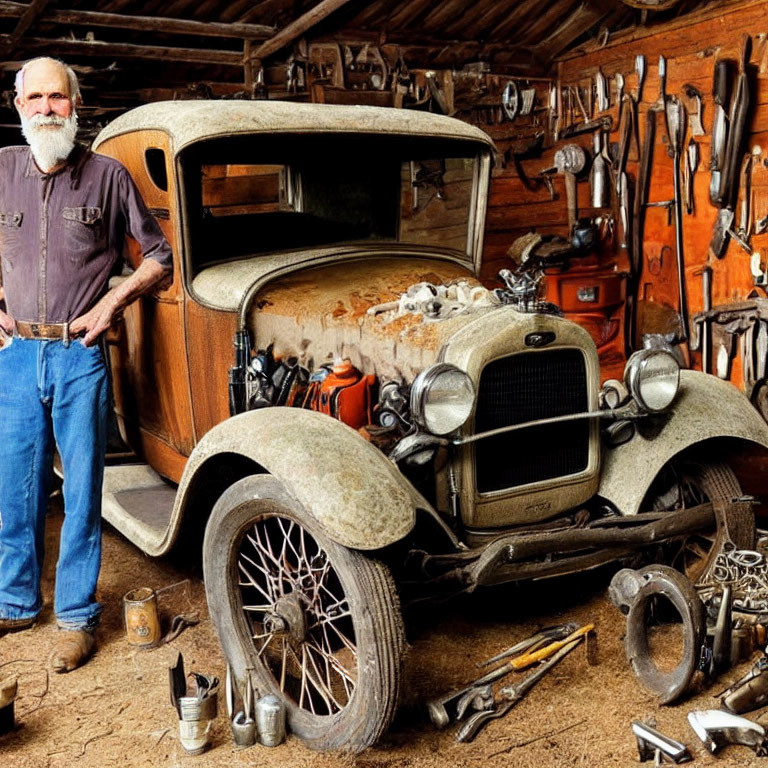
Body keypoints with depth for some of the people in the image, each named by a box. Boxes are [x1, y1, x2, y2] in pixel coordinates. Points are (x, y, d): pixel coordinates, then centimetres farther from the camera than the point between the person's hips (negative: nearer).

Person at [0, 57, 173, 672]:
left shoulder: (108, 175, 0)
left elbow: (160, 256, 5)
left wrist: (112, 302, -8)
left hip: (81, 355, -3)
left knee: (82, 489, 3)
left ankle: (77, 615, 16)